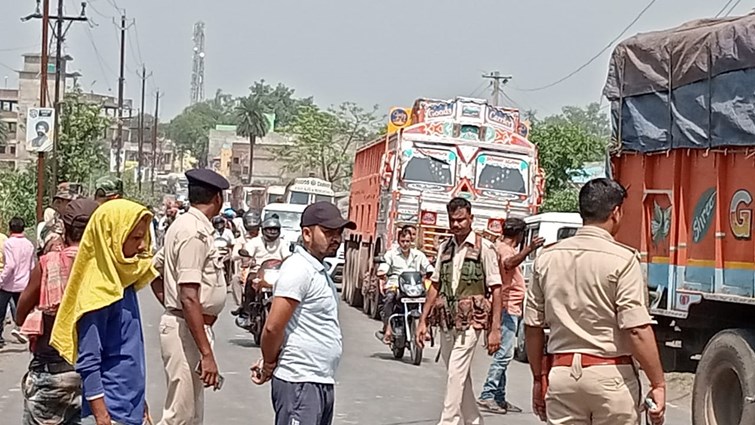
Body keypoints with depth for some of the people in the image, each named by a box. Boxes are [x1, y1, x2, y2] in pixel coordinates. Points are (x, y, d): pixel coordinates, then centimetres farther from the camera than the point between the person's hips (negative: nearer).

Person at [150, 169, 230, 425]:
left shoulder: (184, 225, 13)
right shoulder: (195, 232, -17)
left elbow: (155, 271, 23)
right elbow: (189, 298, -23)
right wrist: (207, 354, -25)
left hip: (178, 324, 11)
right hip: (188, 329, -11)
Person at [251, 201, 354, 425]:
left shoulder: (318, 271, 17)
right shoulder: (298, 269, -15)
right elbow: (273, 327, -19)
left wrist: (269, 361, 9)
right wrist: (269, 365, -5)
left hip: (322, 382, 10)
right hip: (299, 383, -10)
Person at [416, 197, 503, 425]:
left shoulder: (484, 248, -5)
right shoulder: (444, 248, 12)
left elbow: (496, 289, -7)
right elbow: (435, 286, 15)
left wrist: (495, 329, -11)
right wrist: (423, 320, 10)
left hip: (470, 321, -6)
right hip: (447, 321, 6)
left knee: (456, 373, -13)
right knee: (460, 375, 13)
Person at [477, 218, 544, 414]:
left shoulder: (505, 248, 19)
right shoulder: (504, 249, -13)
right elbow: (509, 263, -37)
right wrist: (529, 249, -50)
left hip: (511, 309, 11)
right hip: (508, 308, -11)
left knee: (503, 354, 12)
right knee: (504, 353, -14)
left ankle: (499, 397, 16)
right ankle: (487, 395, -16)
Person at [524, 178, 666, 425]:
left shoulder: (547, 258, 5)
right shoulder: (622, 260, -10)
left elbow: (532, 327, 9)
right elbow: (637, 329, -15)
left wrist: (539, 378, 18)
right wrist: (658, 383, -8)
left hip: (560, 373, 4)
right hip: (611, 376, -4)